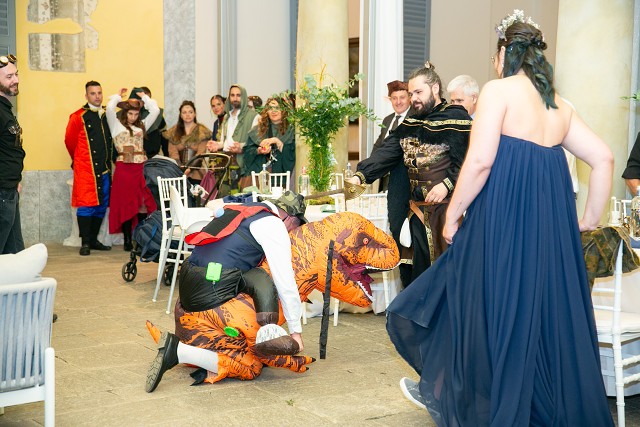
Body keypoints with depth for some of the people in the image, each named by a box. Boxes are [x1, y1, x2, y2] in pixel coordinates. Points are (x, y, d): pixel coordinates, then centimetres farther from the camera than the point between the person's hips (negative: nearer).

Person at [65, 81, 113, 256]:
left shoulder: (108, 116, 11)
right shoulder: (78, 117, -4)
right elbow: (70, 141, 3)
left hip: (104, 169, 6)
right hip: (85, 169, -5)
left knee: (102, 205, 9)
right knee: (86, 206, -6)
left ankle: (94, 240, 19)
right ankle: (85, 243, 0)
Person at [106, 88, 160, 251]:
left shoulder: (141, 126, 18)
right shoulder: (117, 125, 7)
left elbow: (155, 110, 14)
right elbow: (110, 108, -8)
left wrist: (144, 97, 20)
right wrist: (118, 96, 9)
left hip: (140, 169, 4)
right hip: (124, 169, -4)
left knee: (144, 204, 0)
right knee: (126, 204, -1)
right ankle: (127, 241, 4)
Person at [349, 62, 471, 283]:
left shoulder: (456, 118, -5)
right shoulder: (410, 124, 16)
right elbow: (386, 153, 7)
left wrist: (447, 185, -24)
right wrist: (361, 175, -7)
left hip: (446, 205, -7)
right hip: (418, 209, 7)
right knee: (420, 267, 11)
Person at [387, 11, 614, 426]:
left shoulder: (499, 90, -6)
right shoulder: (561, 105, 13)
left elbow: (480, 161, -16)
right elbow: (604, 159, 12)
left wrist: (453, 212, -5)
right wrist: (590, 218, 17)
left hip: (501, 219, -6)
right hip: (552, 223, 6)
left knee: (492, 311, 7)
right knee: (547, 311, 14)